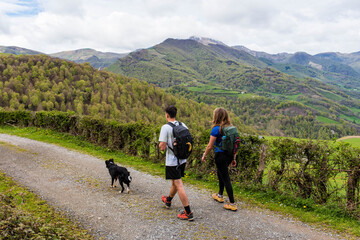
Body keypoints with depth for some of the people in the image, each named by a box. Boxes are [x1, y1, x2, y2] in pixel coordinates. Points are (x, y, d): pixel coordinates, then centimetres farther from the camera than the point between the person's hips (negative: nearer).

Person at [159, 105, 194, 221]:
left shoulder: (165, 127, -16)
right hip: (182, 159, 7)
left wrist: (160, 145, 3)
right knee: (175, 182, 24)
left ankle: (188, 213, -2)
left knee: (179, 185, -4)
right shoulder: (183, 125, 3)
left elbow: (162, 147, -18)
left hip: (172, 161, -7)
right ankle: (168, 200, 48)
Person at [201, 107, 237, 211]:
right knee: (220, 173, 26)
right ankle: (220, 195, 41)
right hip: (230, 155, 7)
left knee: (226, 178, 0)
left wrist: (204, 156, 2)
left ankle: (232, 204, 5)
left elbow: (210, 146, -12)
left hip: (221, 155, -7)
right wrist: (234, 158, 16)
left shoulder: (216, 129, -15)